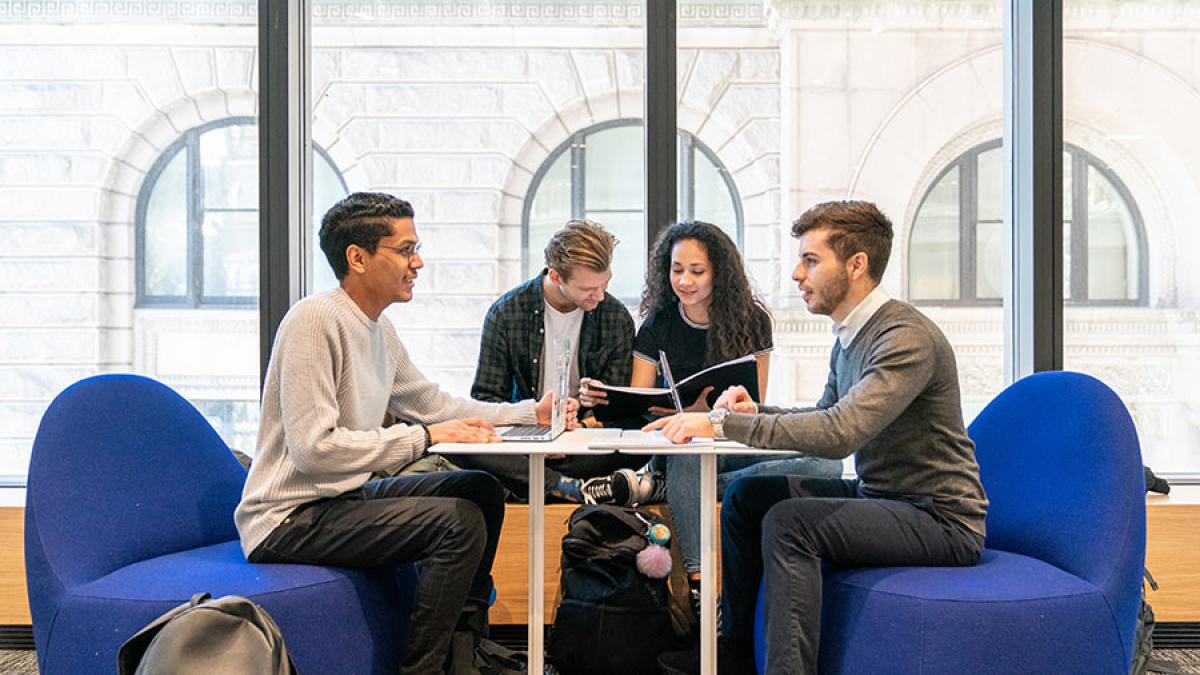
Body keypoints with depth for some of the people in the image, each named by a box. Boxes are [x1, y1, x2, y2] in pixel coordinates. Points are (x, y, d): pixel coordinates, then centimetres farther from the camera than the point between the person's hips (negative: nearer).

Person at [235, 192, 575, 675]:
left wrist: (531, 413, 7)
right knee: (460, 521, -21)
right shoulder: (316, 319, -20)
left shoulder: (378, 327, 8)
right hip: (289, 519, -9)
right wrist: (426, 437, -22)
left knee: (483, 490, 9)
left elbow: (431, 403, 16)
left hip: (345, 495, 10)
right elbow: (314, 448, -26)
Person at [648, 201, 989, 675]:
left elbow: (839, 433, -34)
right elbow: (826, 419, 17)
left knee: (790, 521, -27)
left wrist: (723, 423, -32)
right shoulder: (850, 337, 9)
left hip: (941, 518, -9)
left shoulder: (908, 338, -22)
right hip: (879, 495, 10)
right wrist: (755, 413, -3)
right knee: (746, 495, 4)